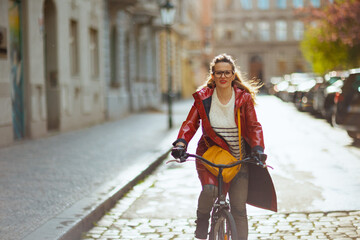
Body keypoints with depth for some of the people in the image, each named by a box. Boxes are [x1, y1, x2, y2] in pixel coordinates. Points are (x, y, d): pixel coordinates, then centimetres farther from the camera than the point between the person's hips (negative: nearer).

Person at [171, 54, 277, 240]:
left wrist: (258, 148, -23)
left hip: (238, 158, 1)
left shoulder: (244, 98, -3)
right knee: (209, 189, -29)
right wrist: (181, 143, -23)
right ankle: (202, 221, 3)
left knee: (238, 208, 0)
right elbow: (190, 124, -4)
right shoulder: (203, 98, -3)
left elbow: (254, 126, -5)